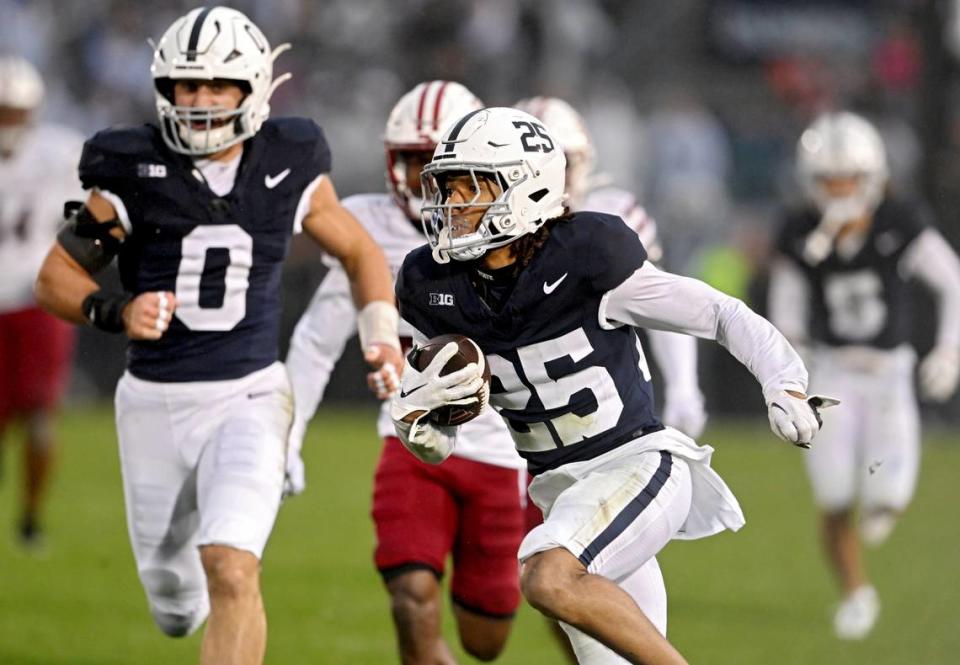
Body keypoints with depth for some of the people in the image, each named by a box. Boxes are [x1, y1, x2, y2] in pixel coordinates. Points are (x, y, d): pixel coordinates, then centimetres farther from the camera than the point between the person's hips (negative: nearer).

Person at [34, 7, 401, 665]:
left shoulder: (290, 170, -3)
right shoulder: (133, 173, -8)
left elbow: (360, 253, 14)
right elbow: (56, 276, -1)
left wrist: (383, 337, -1)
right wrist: (116, 312, -20)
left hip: (248, 395, -1)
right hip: (153, 401, 1)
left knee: (230, 571, -23)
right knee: (175, 605, 14)